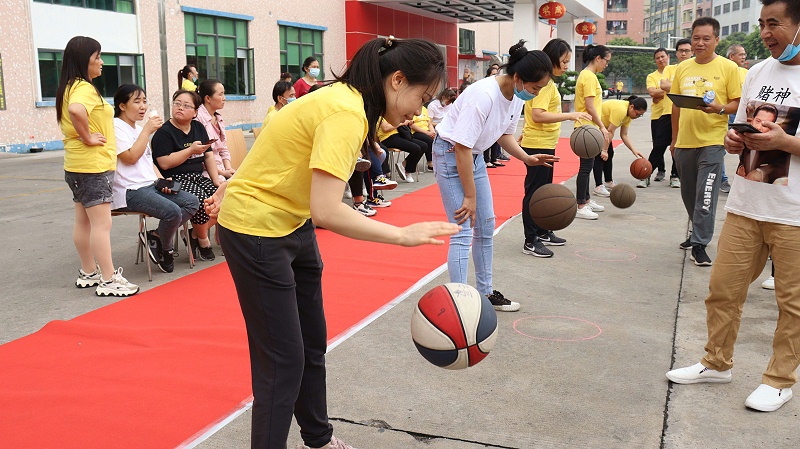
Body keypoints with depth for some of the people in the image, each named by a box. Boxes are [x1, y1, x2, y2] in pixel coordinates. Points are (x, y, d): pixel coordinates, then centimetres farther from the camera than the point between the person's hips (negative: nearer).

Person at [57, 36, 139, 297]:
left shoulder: (70, 87, 14)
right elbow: (76, 110, -38)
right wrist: (87, 137, -23)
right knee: (101, 224, -8)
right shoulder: (84, 88, -16)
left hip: (78, 166, 10)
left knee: (84, 221, 15)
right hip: (93, 166, -10)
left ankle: (88, 273, 25)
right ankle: (108, 281, -5)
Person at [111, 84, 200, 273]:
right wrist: (147, 130, -12)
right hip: (130, 191, -9)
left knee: (192, 202, -7)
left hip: (150, 186, 9)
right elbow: (130, 157, -17)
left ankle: (156, 236, -1)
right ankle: (166, 249, 0)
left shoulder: (139, 129, 21)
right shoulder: (116, 127, -6)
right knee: (173, 212, -28)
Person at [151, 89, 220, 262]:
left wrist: (216, 179, 3)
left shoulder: (198, 128, 15)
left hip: (198, 177, 7)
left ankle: (195, 234, 1)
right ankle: (203, 241, -5)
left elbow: (209, 156, 15)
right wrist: (191, 150, -17)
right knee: (200, 199, -33)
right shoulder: (164, 132, -6)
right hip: (175, 181, -7)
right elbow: (164, 163, -16)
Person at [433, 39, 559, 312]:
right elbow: (462, 147, -28)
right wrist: (470, 196, -23)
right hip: (451, 154, -9)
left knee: (486, 226, 12)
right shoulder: (484, 95, -31)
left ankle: (485, 293, 26)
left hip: (475, 156, 9)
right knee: (463, 231, -12)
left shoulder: (518, 96, -5)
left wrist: (527, 158, -6)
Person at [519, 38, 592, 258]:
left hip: (545, 144, 11)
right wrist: (569, 115, -29)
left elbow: (534, 112, 20)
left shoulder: (547, 81, 13)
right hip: (538, 145, -11)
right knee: (534, 192, -5)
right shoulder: (544, 83, -18)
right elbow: (537, 115, -28)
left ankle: (543, 233, 30)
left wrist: (526, 132, 25)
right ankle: (530, 242, 1)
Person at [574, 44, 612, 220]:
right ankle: (580, 207, -3)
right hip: (588, 127, -10)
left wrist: (601, 128, 21)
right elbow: (590, 107, -20)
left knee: (587, 165, 16)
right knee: (586, 166, -7)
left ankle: (586, 200, 26)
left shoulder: (587, 75, 16)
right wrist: (602, 127, -17)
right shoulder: (589, 77, -15)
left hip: (588, 128, 10)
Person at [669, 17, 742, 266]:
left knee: (705, 196, -7)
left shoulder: (728, 67, -3)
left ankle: (699, 244, 0)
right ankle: (698, 233, 32)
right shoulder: (682, 68, 9)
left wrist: (719, 109, -23)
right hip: (685, 142, 5)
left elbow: (737, 103, -2)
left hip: (712, 141, -5)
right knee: (688, 194, 14)